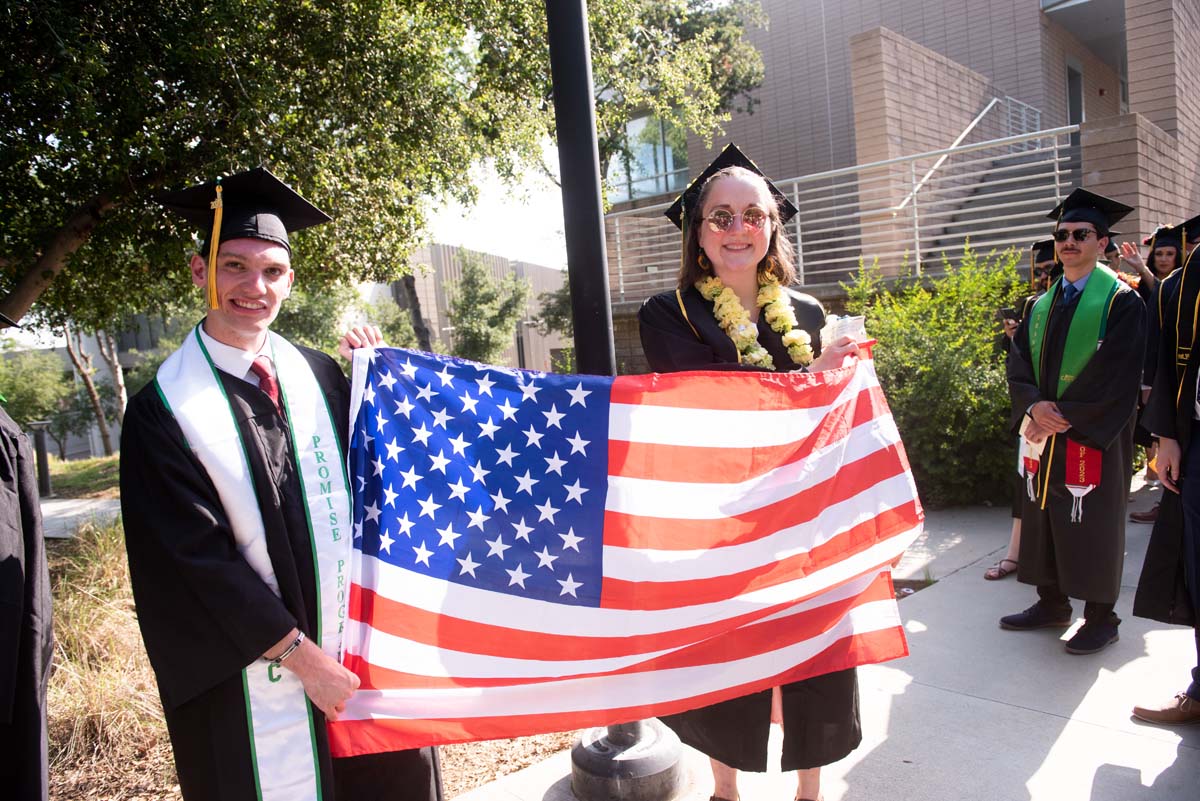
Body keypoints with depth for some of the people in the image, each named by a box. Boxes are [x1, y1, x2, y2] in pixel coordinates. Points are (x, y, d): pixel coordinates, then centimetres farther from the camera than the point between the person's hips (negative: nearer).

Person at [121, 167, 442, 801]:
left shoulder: (317, 374, 1)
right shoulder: (162, 411, -10)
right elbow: (196, 559, -12)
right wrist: (301, 655, -12)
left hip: (360, 646, 4)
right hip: (254, 676, -4)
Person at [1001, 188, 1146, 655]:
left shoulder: (1121, 301, -6)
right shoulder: (1041, 305, 12)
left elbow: (1117, 376, -15)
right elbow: (1018, 362, 5)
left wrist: (1065, 415, -17)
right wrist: (1034, 406, -13)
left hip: (1092, 436, -6)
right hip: (1043, 433, 6)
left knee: (1093, 524, 2)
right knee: (1044, 515, 11)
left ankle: (1100, 617, 16)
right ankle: (1052, 604, 25)